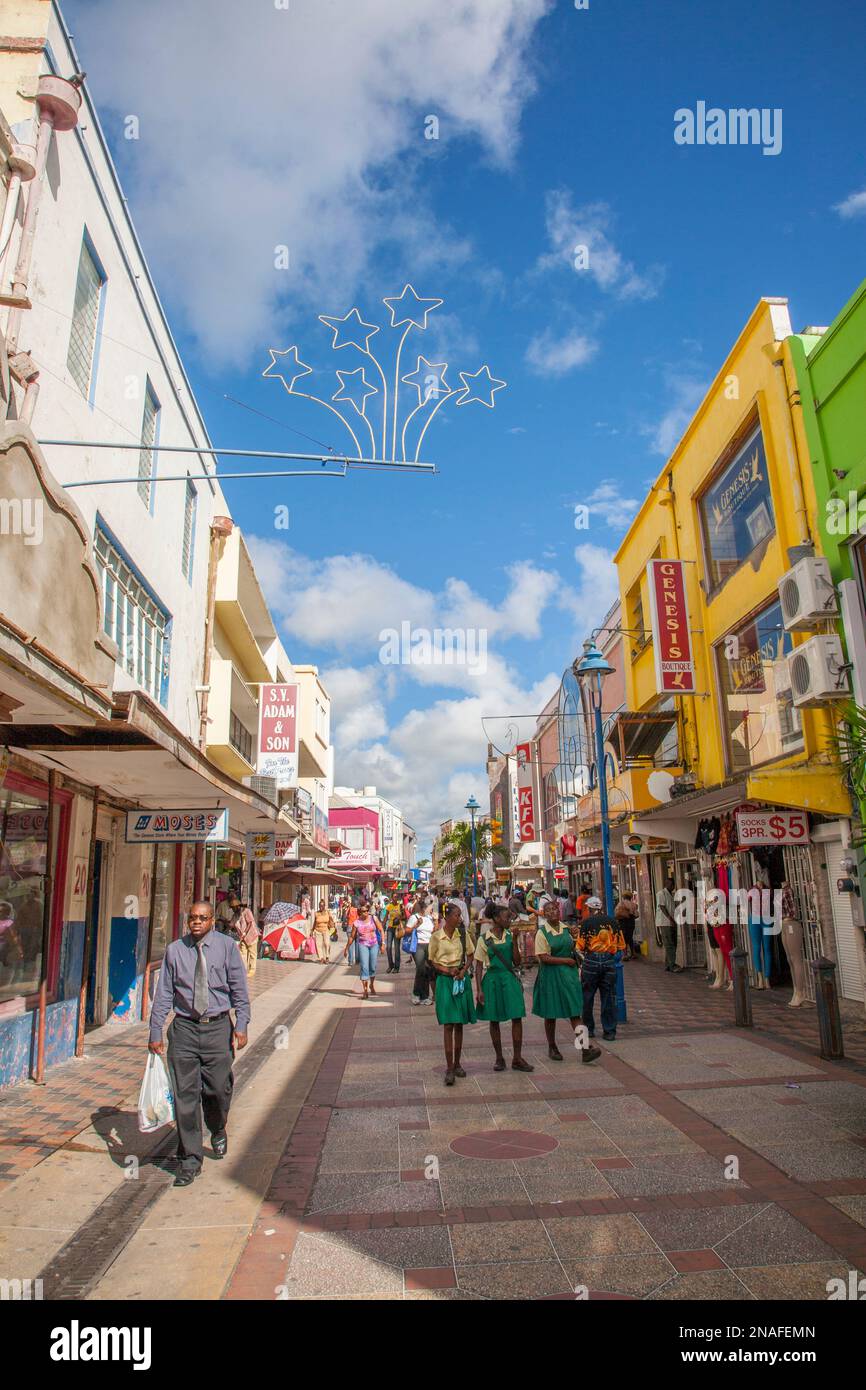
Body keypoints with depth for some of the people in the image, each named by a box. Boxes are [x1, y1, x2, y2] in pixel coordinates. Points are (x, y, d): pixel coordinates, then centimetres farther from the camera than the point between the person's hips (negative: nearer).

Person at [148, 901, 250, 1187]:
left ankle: (218, 1132, 39)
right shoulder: (174, 950, 1)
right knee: (185, 1095, 3)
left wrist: (241, 1025, -8)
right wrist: (156, 1032, 1)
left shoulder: (226, 946, -3)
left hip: (218, 1027, -1)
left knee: (218, 1089, 5)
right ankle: (189, 1161, 17)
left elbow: (239, 989, -2)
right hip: (184, 1028, 1)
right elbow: (163, 994, 3)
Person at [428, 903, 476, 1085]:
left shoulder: (463, 934, 2)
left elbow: (470, 956, 10)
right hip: (445, 980, -3)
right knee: (448, 1024, -6)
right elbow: (431, 962, 0)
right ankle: (449, 1068, -3)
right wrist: (448, 971, -14)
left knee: (459, 1024, 9)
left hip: (462, 979, 3)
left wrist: (463, 971, -8)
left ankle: (457, 1064, 20)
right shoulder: (436, 936, -6)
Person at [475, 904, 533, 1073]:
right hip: (492, 979, -2)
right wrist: (479, 990, -7)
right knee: (494, 1020, 6)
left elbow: (517, 962, 0)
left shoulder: (510, 935, 3)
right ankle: (499, 1058, 21)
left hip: (510, 979, 2)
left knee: (517, 1017, -4)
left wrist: (514, 941, -10)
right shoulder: (484, 938, -4)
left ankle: (517, 1059, 6)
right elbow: (479, 966, -2)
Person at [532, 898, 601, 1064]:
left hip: (569, 974, 4)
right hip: (551, 975, -4)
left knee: (575, 1011, -2)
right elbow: (544, 958, -15)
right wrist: (566, 960, -14)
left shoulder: (566, 929, 8)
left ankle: (585, 1048, -5)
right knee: (551, 1013, 7)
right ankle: (552, 1048, 23)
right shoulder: (542, 933, -9)